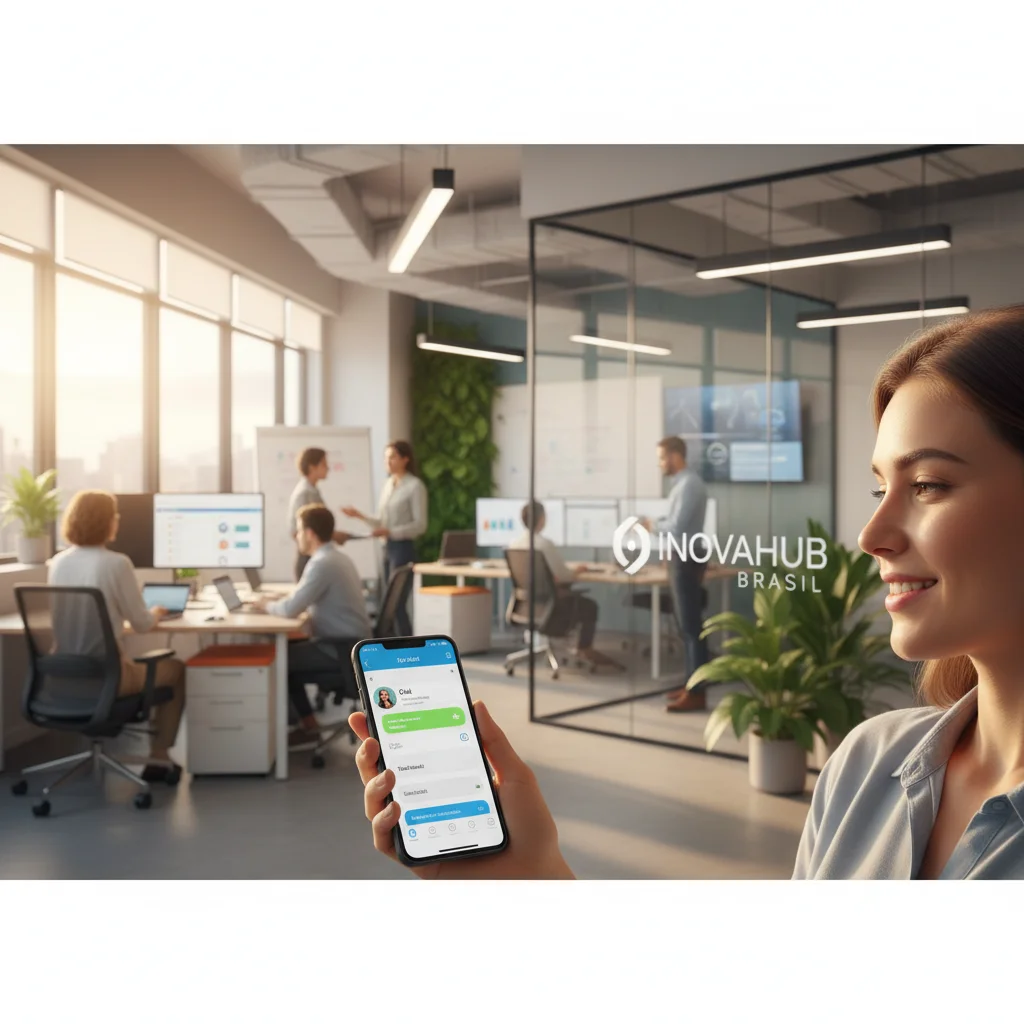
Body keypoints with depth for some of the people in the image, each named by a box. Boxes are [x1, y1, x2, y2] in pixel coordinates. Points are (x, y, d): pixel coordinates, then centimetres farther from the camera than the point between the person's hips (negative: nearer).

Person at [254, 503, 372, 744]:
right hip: (348, 642, 9)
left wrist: (267, 605, -5)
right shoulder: (335, 555, 11)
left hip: (342, 648, -9)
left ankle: (308, 725, 13)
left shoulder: (323, 563, -21)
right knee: (287, 648, 16)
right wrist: (276, 601, 7)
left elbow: (291, 609, -24)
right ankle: (306, 722, 19)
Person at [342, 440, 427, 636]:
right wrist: (360, 516, 2)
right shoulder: (388, 484, 13)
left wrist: (390, 532, -23)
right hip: (388, 547, 8)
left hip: (403, 548, -8)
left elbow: (420, 525, -13)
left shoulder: (415, 486, -9)